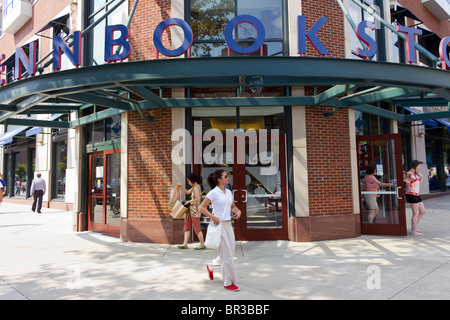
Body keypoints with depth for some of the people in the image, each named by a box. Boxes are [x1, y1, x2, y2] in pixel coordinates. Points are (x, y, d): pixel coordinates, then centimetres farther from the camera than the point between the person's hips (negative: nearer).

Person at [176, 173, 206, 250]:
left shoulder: (197, 187, -17)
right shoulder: (194, 187, 13)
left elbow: (197, 199, -24)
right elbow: (187, 192, 28)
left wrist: (189, 202, -12)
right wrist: (180, 186, 19)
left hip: (195, 210, -10)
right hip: (192, 210, 10)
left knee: (197, 228, -2)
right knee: (187, 226, 11)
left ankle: (202, 244, 9)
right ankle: (185, 244, 15)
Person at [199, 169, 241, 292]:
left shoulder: (228, 192, 11)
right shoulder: (213, 193, -9)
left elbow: (233, 206, 22)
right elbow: (202, 207, -8)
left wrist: (238, 211, 1)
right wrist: (212, 217, -18)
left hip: (228, 225, 7)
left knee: (230, 253, 12)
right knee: (226, 254, -3)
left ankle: (211, 266, 36)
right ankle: (228, 283, 10)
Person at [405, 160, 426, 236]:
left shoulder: (416, 173, 15)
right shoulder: (409, 173, -10)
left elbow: (418, 186, 18)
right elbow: (408, 187, -10)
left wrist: (421, 177, 10)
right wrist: (408, 183, -31)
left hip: (417, 195, 9)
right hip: (411, 195, -9)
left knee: (422, 212, 12)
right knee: (416, 213, -4)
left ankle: (414, 228, 21)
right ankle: (414, 231, 4)